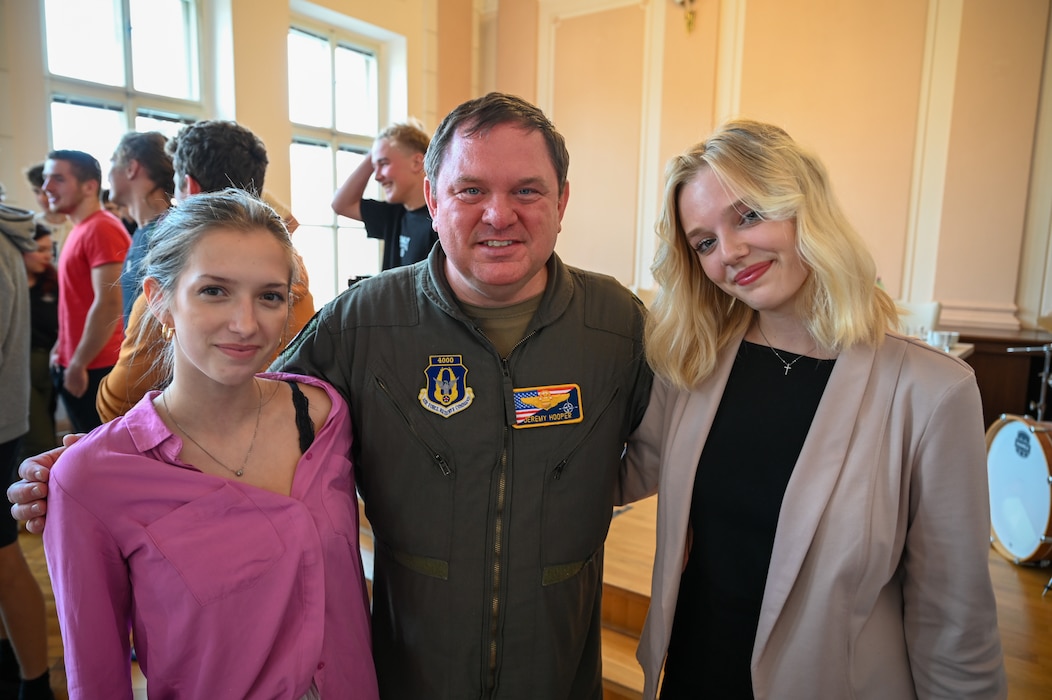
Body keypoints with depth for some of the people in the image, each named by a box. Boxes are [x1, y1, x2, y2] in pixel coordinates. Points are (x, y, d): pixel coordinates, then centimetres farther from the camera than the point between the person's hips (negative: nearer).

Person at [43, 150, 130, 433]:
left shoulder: (101, 229, -16)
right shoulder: (81, 229, 13)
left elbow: (108, 305, -22)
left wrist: (78, 364, -17)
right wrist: (62, 349, 16)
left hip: (93, 370, -9)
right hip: (74, 366, 9)